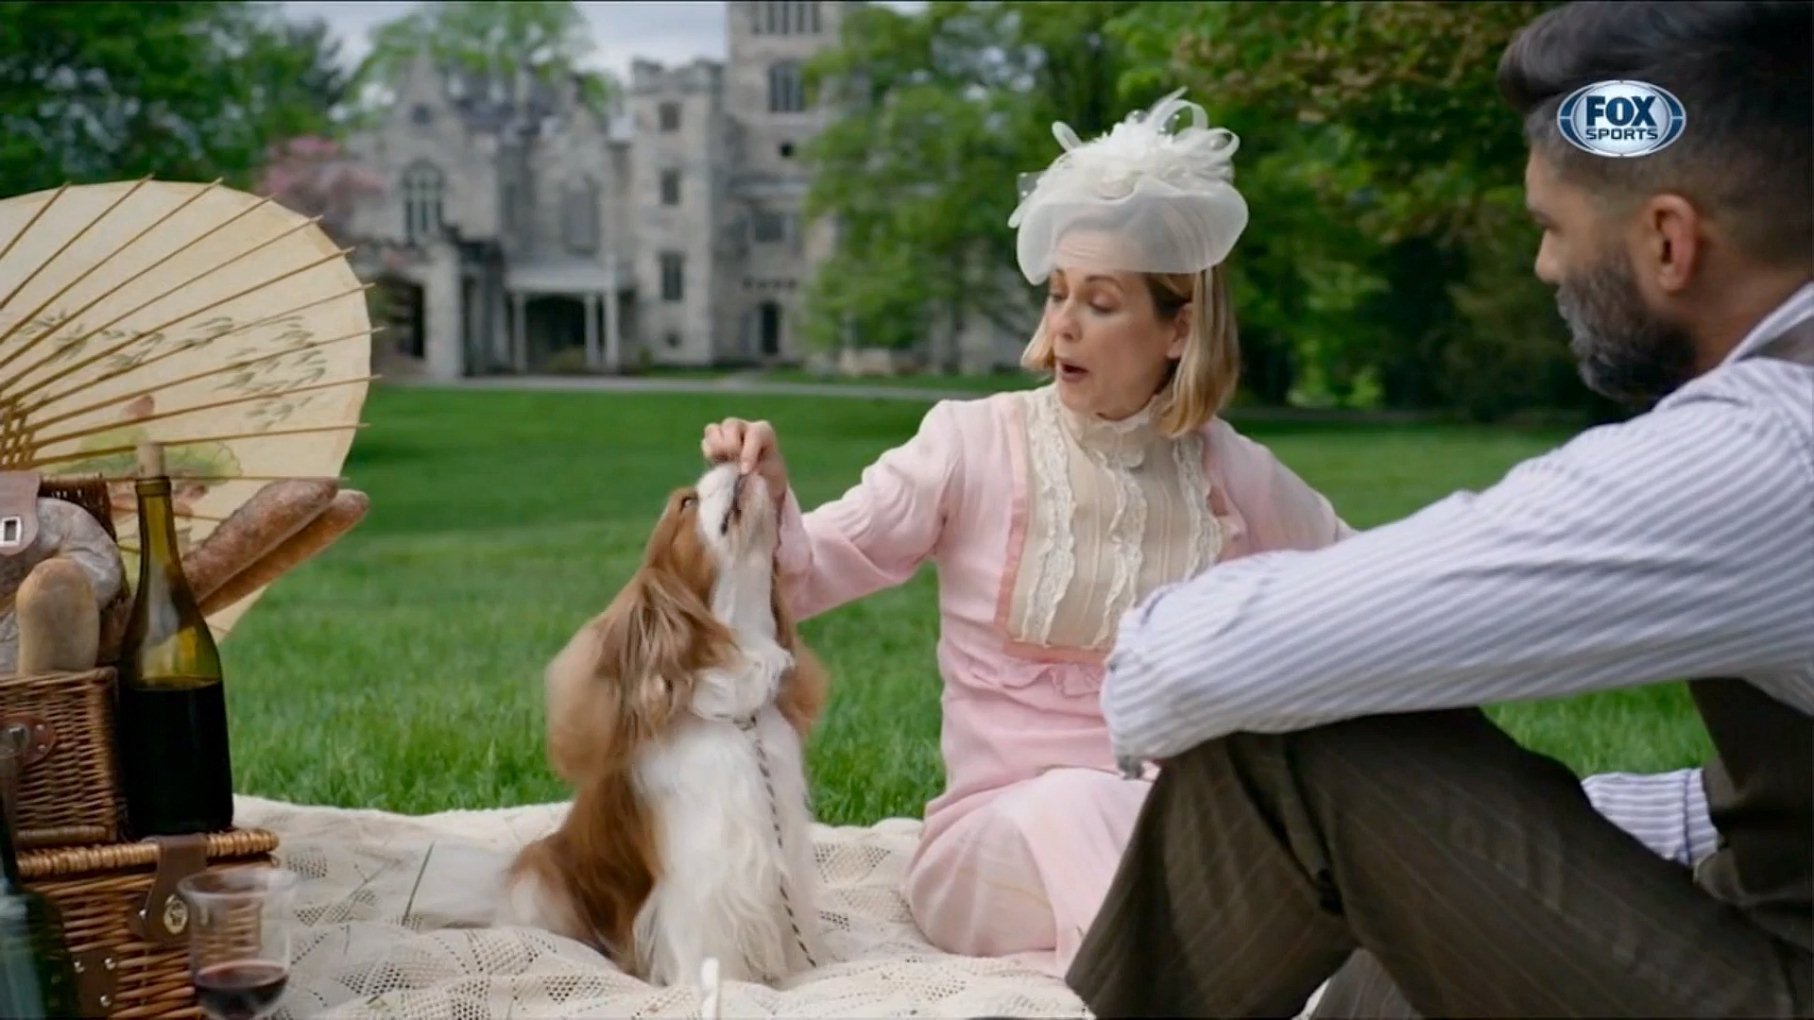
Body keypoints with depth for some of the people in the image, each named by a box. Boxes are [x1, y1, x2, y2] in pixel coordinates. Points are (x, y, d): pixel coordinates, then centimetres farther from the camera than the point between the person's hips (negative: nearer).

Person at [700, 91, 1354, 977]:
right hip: (994, 840, -2)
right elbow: (807, 578, -8)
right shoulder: (973, 441, -6)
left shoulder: (1229, 474, 0)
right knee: (1071, 802, -36)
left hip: (1174, 830, 3)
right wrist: (768, 505, -30)